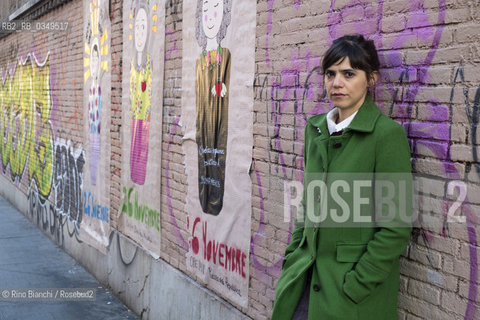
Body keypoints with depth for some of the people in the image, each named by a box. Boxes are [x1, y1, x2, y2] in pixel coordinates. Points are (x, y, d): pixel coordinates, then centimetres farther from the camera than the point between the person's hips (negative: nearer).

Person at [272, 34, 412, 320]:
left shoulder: (388, 133, -14)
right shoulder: (316, 128, 6)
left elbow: (396, 227, -14)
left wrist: (353, 286, -14)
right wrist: (292, 259, 8)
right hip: (307, 273, 5)